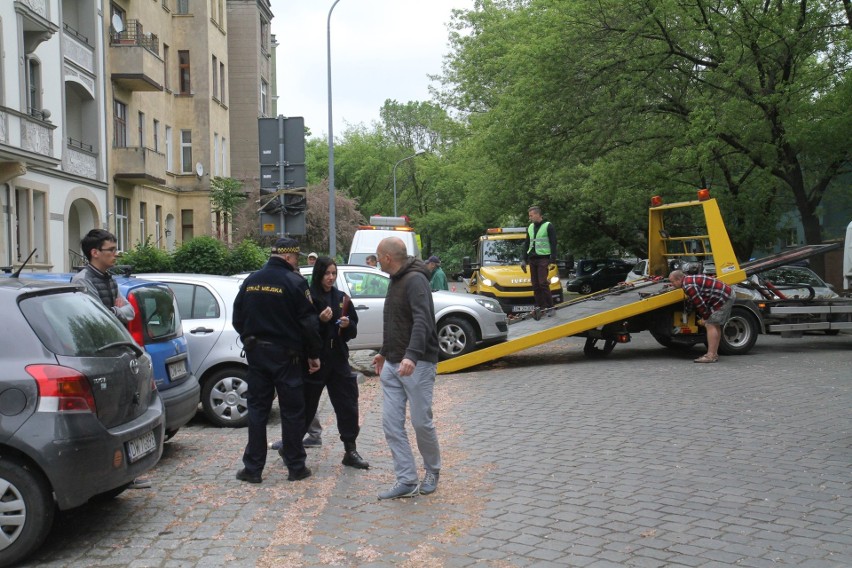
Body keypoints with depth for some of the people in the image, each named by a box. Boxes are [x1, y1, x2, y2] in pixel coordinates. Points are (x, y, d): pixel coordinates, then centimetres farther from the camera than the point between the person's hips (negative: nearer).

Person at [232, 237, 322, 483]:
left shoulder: (251, 281, 7)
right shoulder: (294, 282, -10)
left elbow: (237, 319, 12)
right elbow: (309, 323, -11)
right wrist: (313, 355, -2)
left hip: (256, 353, 5)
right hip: (285, 354, -5)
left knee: (257, 409, 10)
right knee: (292, 411, 5)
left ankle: (253, 468, 11)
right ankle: (296, 467, 12)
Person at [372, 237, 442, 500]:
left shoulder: (415, 280, -14)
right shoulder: (395, 281, 16)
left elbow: (422, 321, -28)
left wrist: (412, 355, -39)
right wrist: (385, 353, 32)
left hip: (416, 364, -9)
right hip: (393, 365, 9)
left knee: (421, 422, -1)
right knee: (391, 423, 2)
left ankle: (432, 472, 22)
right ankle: (406, 481, 8)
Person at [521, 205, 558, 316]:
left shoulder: (548, 226, -4)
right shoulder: (530, 227, 16)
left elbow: (553, 244, -7)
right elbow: (526, 244, 22)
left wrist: (552, 261, -13)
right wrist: (523, 259, 16)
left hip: (543, 258, -6)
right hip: (532, 259, 6)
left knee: (543, 283, -12)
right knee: (535, 284, 3)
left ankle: (549, 307, -7)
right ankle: (539, 307, 7)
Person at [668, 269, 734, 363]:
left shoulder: (689, 286, -20)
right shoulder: (690, 280, 15)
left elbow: (700, 303, -20)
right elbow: (696, 303, 19)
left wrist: (706, 318, -7)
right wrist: (704, 317, 15)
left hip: (723, 297, -11)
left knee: (710, 325, -11)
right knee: (715, 326, 16)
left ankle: (711, 356, -14)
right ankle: (714, 354, 22)